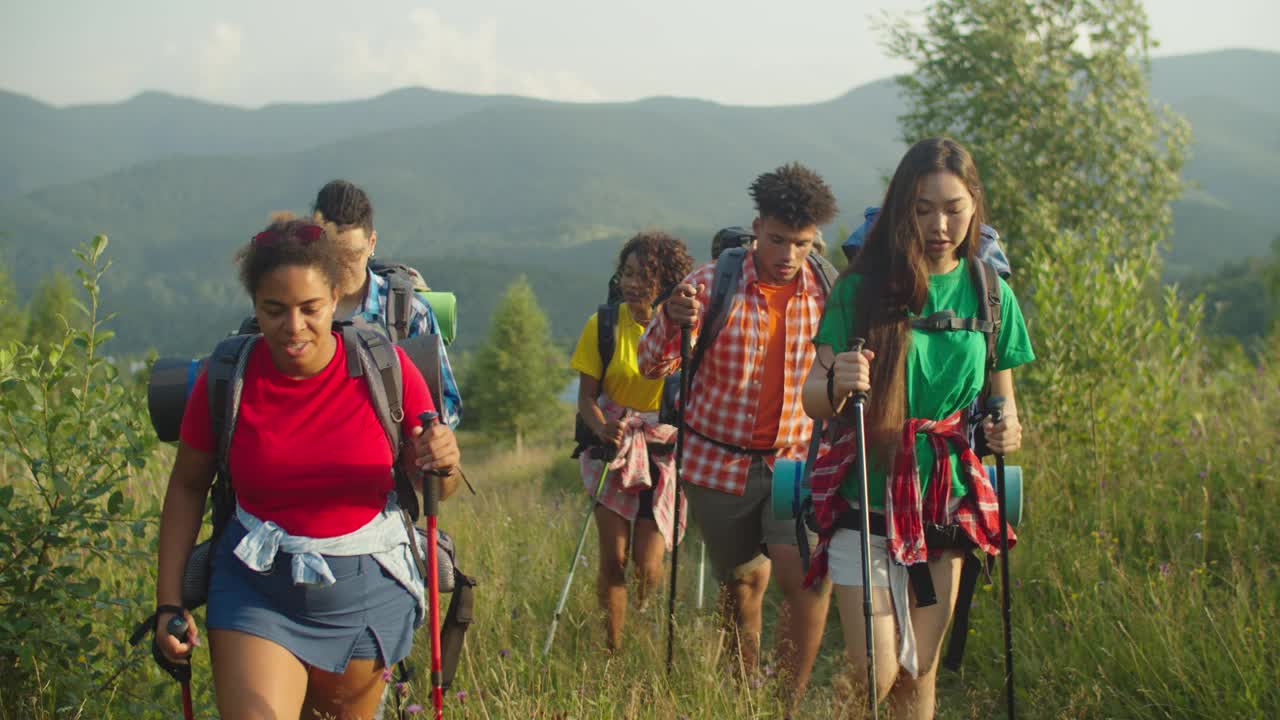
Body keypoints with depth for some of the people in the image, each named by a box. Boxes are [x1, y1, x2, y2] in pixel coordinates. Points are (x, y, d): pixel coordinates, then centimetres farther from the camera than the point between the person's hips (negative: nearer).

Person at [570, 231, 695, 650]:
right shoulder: (604, 325, -5)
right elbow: (586, 396, -4)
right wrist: (602, 428, -25)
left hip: (666, 448, 0)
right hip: (614, 445, 1)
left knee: (647, 564, -3)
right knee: (613, 558, -7)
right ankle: (612, 649, 6)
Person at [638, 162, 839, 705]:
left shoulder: (826, 291, -4)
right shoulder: (713, 284, -9)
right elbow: (652, 367, -8)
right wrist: (672, 320, -29)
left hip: (796, 458, 0)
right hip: (719, 460, 0)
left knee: (807, 575, -20)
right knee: (742, 582, 11)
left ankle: (790, 700, -5)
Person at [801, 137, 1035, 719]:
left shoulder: (990, 295, 4)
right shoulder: (861, 288, -5)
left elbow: (1001, 397, 13)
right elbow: (813, 399, -4)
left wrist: (1008, 429, -10)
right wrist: (836, 383, -28)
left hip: (945, 504, 3)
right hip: (866, 501, -3)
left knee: (919, 673, 9)